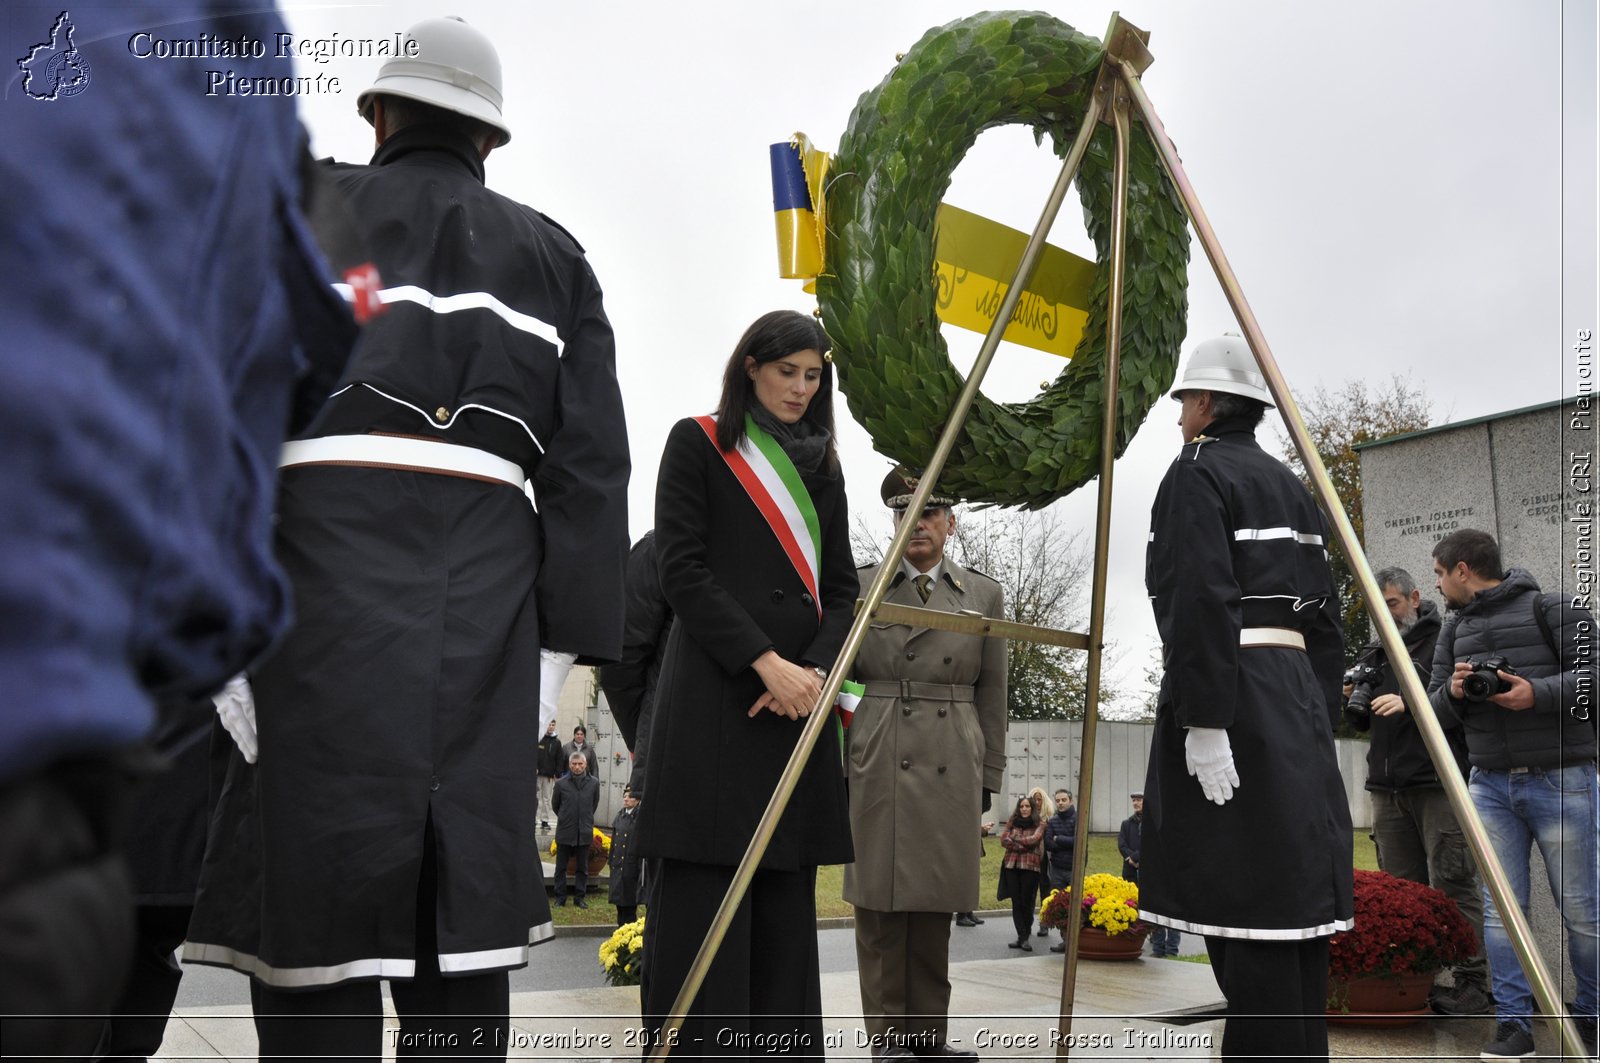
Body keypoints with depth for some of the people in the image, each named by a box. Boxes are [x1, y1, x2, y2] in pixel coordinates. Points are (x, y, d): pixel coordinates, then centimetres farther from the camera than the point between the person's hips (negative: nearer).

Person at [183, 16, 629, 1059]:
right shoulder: (551, 253, 20)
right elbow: (590, 455, 10)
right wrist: (574, 613, 7)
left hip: (325, 551, -2)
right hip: (487, 580, 3)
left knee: (318, 894, -3)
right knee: (462, 894, 6)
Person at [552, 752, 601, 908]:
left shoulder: (594, 783, -3)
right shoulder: (561, 783, -6)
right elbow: (555, 804, 9)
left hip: (584, 832, 1)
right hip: (565, 831, -1)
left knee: (583, 868, 8)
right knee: (561, 867, 6)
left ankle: (580, 897, 17)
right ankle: (560, 898, 15)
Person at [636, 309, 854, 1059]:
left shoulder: (822, 468, 18)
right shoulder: (698, 443, 4)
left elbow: (842, 589, 13)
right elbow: (681, 569, -5)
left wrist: (812, 669, -6)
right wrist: (766, 662, -14)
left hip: (796, 700, 5)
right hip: (714, 695, -5)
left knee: (786, 904, 5)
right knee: (703, 898, -6)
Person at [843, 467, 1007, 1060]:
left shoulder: (984, 595, 11)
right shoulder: (860, 586, 7)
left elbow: (992, 694, 10)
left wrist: (989, 775, 5)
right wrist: (838, 764, 2)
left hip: (951, 769, 1)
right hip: (876, 766, -1)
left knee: (936, 904, 5)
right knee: (879, 905, 0)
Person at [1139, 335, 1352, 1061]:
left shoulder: (1197, 474, -5)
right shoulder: (1289, 484, 19)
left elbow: (1200, 604, -17)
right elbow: (1324, 615, 17)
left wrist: (1203, 723, -19)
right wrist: (1321, 720, 20)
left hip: (1234, 696, -8)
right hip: (1297, 692, 8)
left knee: (1246, 896, -6)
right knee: (1292, 890, 11)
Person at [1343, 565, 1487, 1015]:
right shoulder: (1375, 653, 21)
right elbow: (1364, 723, 26)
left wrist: (1411, 703, -19)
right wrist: (1353, 699, 6)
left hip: (1437, 782, -6)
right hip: (1387, 787, 6)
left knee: (1454, 885, -6)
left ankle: (1473, 982, -2)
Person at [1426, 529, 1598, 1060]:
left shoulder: (1548, 608, -3)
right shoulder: (1454, 627, 14)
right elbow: (1435, 705, 12)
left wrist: (1539, 693, -21)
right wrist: (1453, 691, -9)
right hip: (1490, 784, 5)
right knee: (1501, 908, 1)